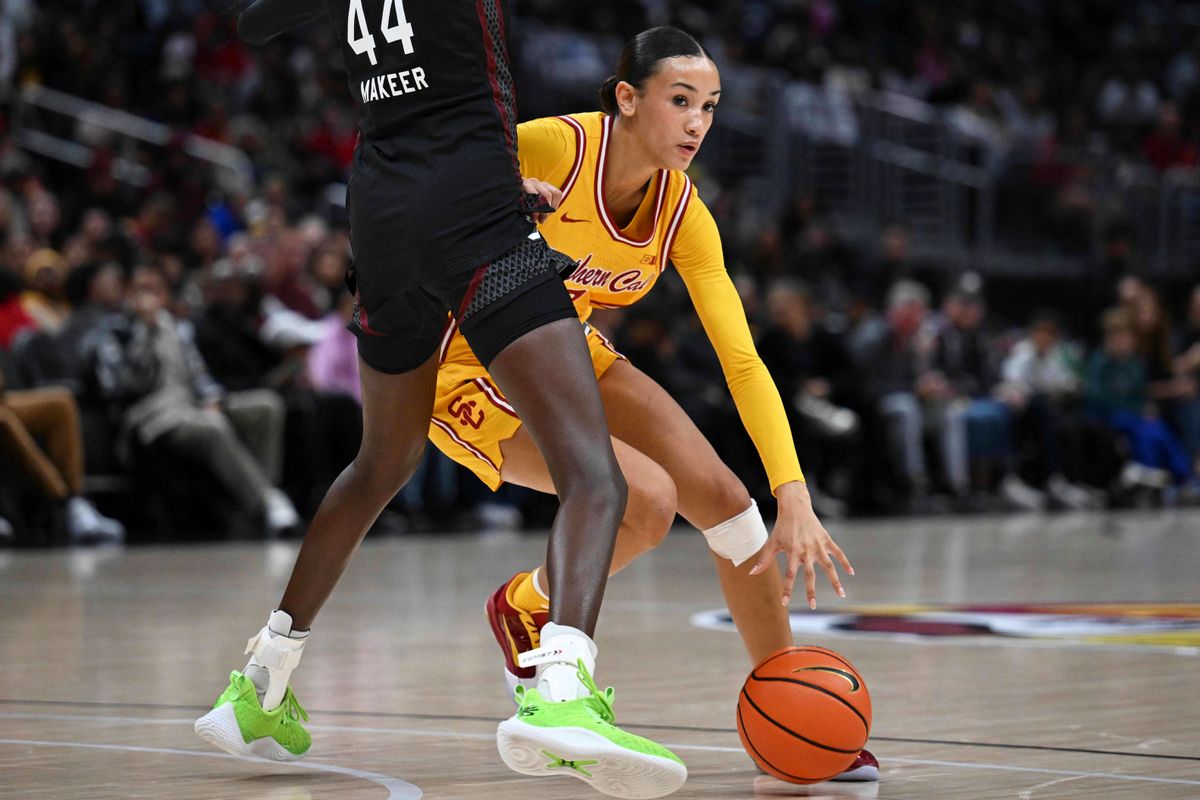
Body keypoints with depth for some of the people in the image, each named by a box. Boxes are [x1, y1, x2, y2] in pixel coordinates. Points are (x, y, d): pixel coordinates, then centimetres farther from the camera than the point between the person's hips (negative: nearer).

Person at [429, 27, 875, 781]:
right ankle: (526, 607, 6)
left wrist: (796, 501, -21)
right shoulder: (552, 147, -27)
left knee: (724, 499, -5)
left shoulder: (683, 215, -10)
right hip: (471, 369, -6)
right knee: (646, 500, -24)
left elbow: (743, 363, -13)